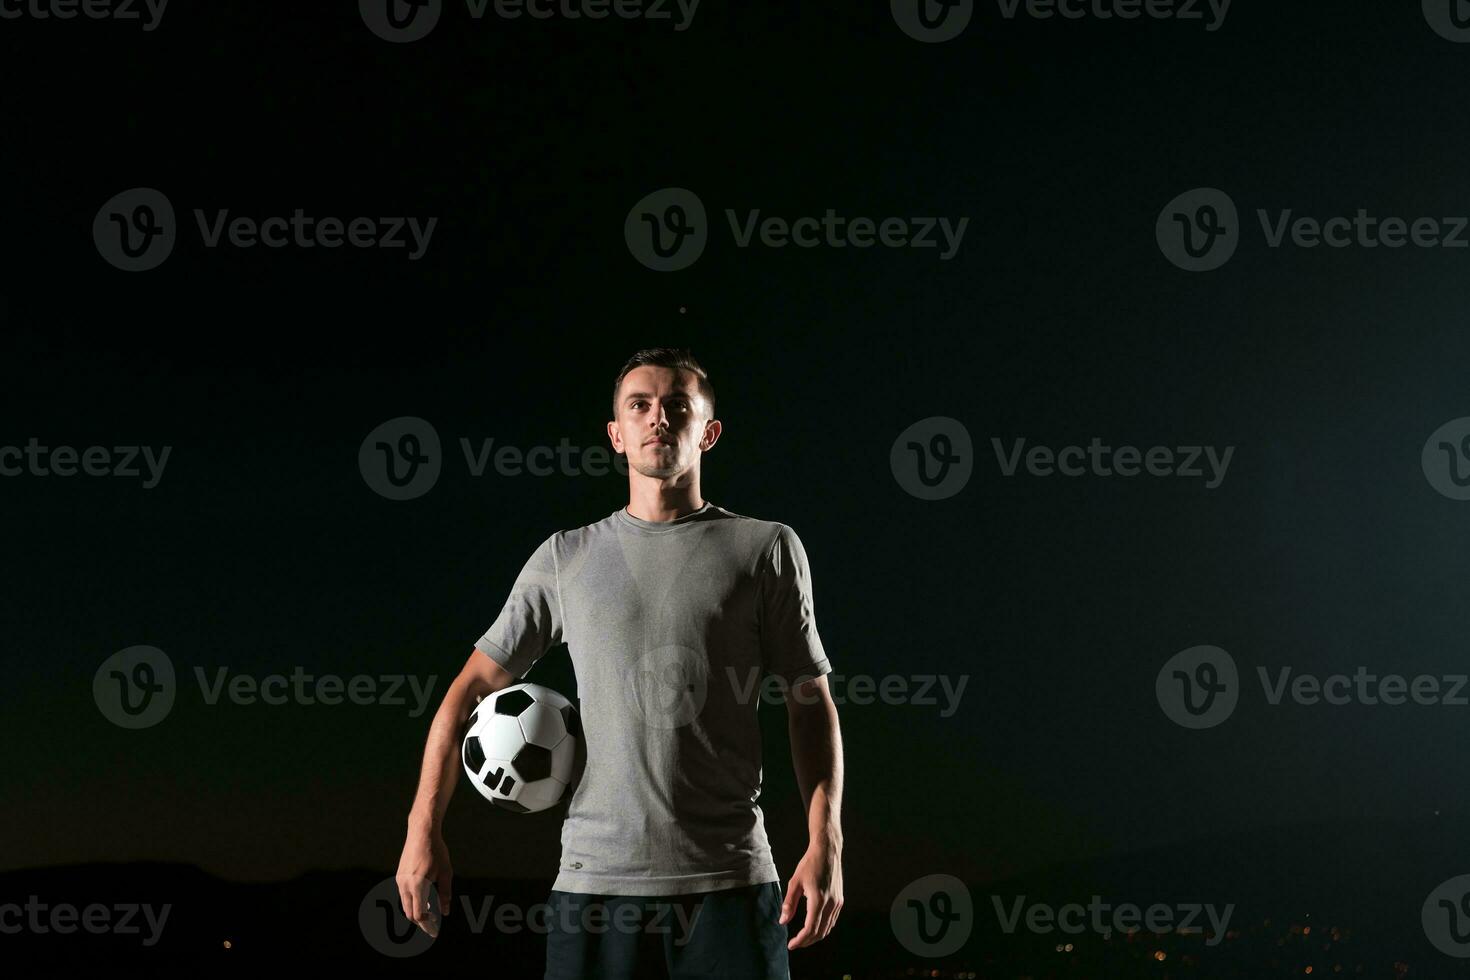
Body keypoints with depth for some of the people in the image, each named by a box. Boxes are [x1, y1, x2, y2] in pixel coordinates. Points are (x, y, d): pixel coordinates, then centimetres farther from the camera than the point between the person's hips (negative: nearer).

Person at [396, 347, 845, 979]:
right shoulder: (566, 559, 11)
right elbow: (473, 686, 13)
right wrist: (423, 830, 4)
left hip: (730, 883, -1)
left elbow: (811, 703, 6)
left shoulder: (766, 548, 8)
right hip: (595, 880, 1)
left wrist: (825, 845, -6)